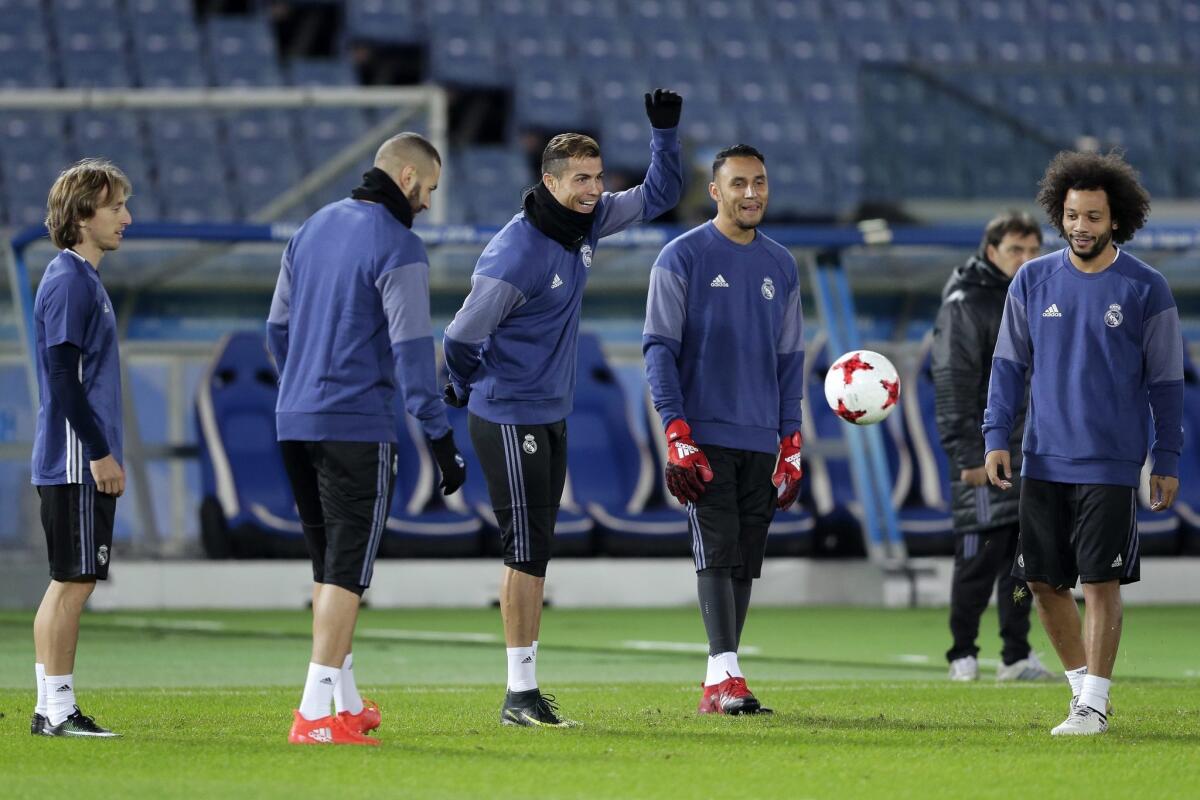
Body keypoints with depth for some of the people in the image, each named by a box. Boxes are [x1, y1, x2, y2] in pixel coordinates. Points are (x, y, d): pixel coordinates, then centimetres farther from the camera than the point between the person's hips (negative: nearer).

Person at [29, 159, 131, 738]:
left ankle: (54, 709, 13)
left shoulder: (84, 279, 17)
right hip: (76, 462, -10)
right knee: (73, 582, -8)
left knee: (71, 583, 10)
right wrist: (99, 451, -19)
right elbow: (63, 375, -19)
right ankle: (56, 708, -6)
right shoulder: (69, 281, -13)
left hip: (81, 462, 10)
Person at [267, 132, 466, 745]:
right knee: (346, 570, -6)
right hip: (358, 427, -8)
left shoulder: (312, 229, 14)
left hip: (295, 422, 8)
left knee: (329, 567, 17)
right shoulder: (398, 247, -10)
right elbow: (411, 349, -14)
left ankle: (346, 702, 24)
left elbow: (278, 327, 20)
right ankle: (315, 714, -13)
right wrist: (439, 436, -12)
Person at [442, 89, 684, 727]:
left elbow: (659, 195, 15)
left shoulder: (588, 221, 3)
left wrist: (664, 130, -1)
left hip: (552, 419, 9)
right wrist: (469, 390, 2)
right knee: (527, 549, -8)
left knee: (535, 550, 9)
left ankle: (525, 692, 11)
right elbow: (462, 340, -18)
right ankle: (520, 692, -5)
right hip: (508, 421, -9)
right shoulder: (517, 254, -23)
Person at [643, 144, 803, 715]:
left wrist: (791, 444, 12)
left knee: (745, 561, 4)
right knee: (717, 553, -14)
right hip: (704, 436, -5)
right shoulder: (683, 257, -2)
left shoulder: (781, 267, 14)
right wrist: (676, 433, -13)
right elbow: (660, 348, -5)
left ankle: (719, 685, 8)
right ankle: (724, 675, -20)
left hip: (761, 441, 5)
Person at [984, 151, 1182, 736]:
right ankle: (1081, 681, 23)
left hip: (1111, 464, -3)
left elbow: (1166, 381, 3)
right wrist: (996, 436, 1)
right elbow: (1008, 363, 10)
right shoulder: (1033, 281, 6)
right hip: (1043, 462, 3)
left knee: (1101, 582, -5)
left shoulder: (1145, 290, -2)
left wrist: (1168, 462, 2)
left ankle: (1094, 704, 3)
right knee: (1044, 580, 6)